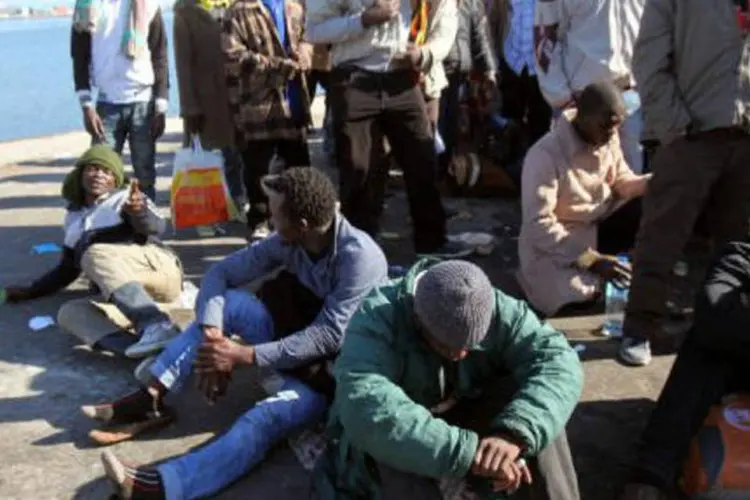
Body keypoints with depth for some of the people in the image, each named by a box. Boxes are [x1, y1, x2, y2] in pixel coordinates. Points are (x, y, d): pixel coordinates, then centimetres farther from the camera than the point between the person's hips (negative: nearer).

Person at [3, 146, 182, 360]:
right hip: (126, 299, 5)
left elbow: (156, 226, -10)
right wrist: (30, 291, 34)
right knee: (70, 313, -23)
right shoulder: (74, 216, 28)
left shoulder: (126, 198, 11)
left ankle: (157, 326, -47)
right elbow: (67, 268, 37)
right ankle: (138, 347, -52)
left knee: (97, 254, -29)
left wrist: (138, 212, -31)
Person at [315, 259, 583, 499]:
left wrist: (514, 433, -47)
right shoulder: (377, 320, -31)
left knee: (532, 404, -24)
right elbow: (366, 411, -46)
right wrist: (469, 452, -48)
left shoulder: (497, 310, -20)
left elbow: (557, 360, -29)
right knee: (385, 434, -38)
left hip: (463, 417, 3)